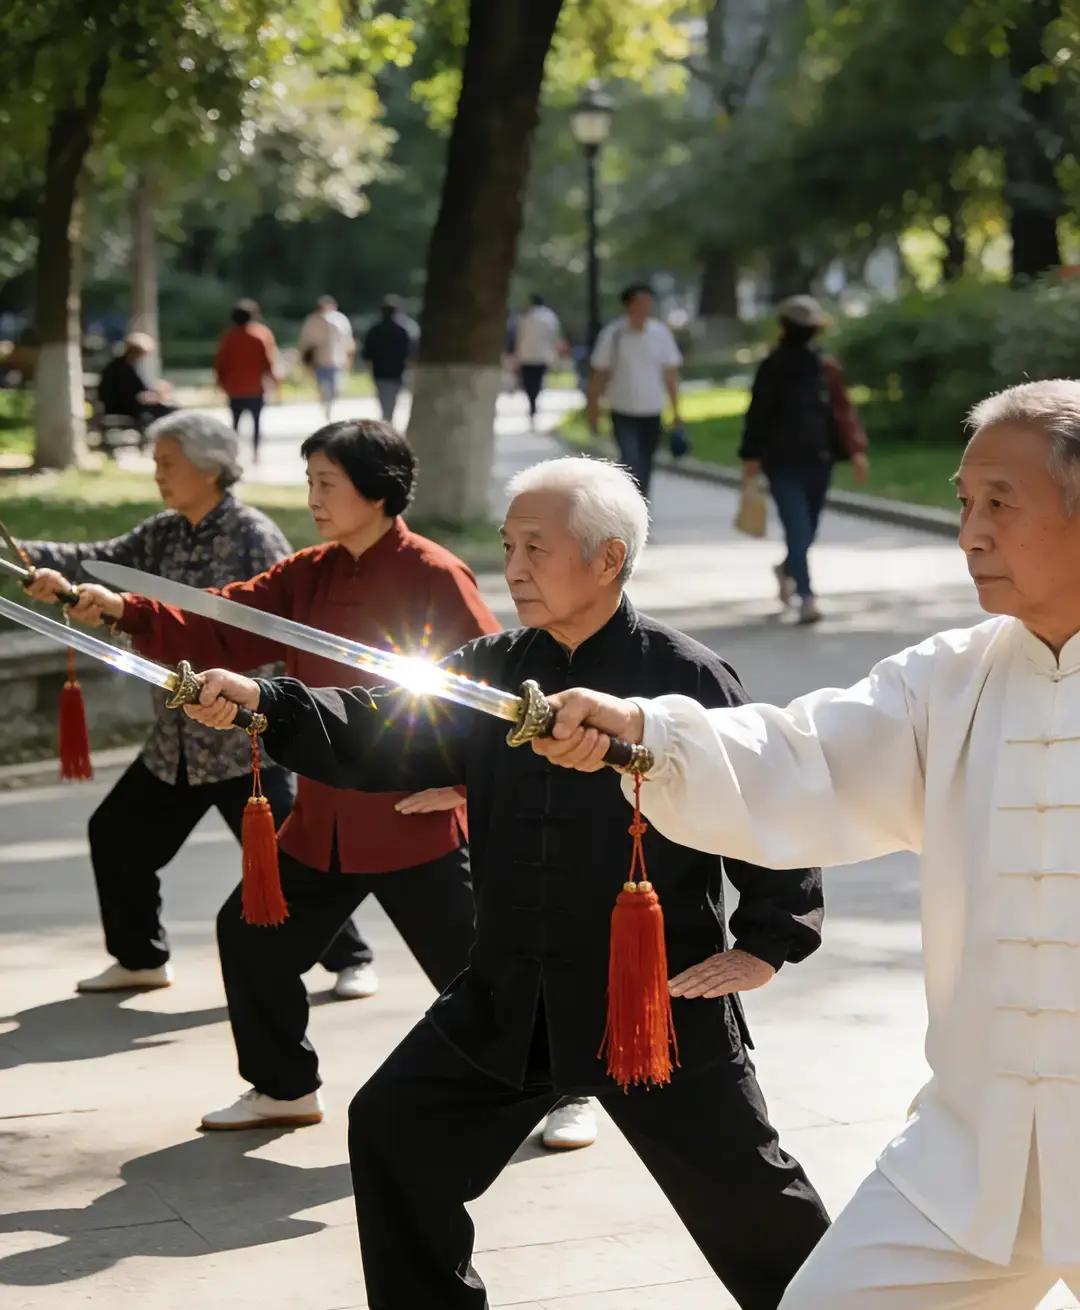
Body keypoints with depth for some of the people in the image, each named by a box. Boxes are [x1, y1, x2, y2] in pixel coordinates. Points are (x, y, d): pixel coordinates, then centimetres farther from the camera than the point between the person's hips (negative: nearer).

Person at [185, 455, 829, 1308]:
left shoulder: (683, 677, -14)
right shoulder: (496, 671, 2)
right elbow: (378, 737, -2)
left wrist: (768, 942, -10)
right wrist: (261, 704, -16)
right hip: (510, 1001, 6)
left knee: (739, 1187, 3)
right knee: (395, 1128, 8)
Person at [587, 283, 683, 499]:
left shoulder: (661, 333, 0)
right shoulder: (613, 334, -7)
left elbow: (670, 374, 5)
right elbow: (599, 374, -1)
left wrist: (676, 411, 5)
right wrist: (592, 408, 1)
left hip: (652, 413, 3)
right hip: (623, 413, -3)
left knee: (645, 466, 12)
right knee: (631, 463, -15)